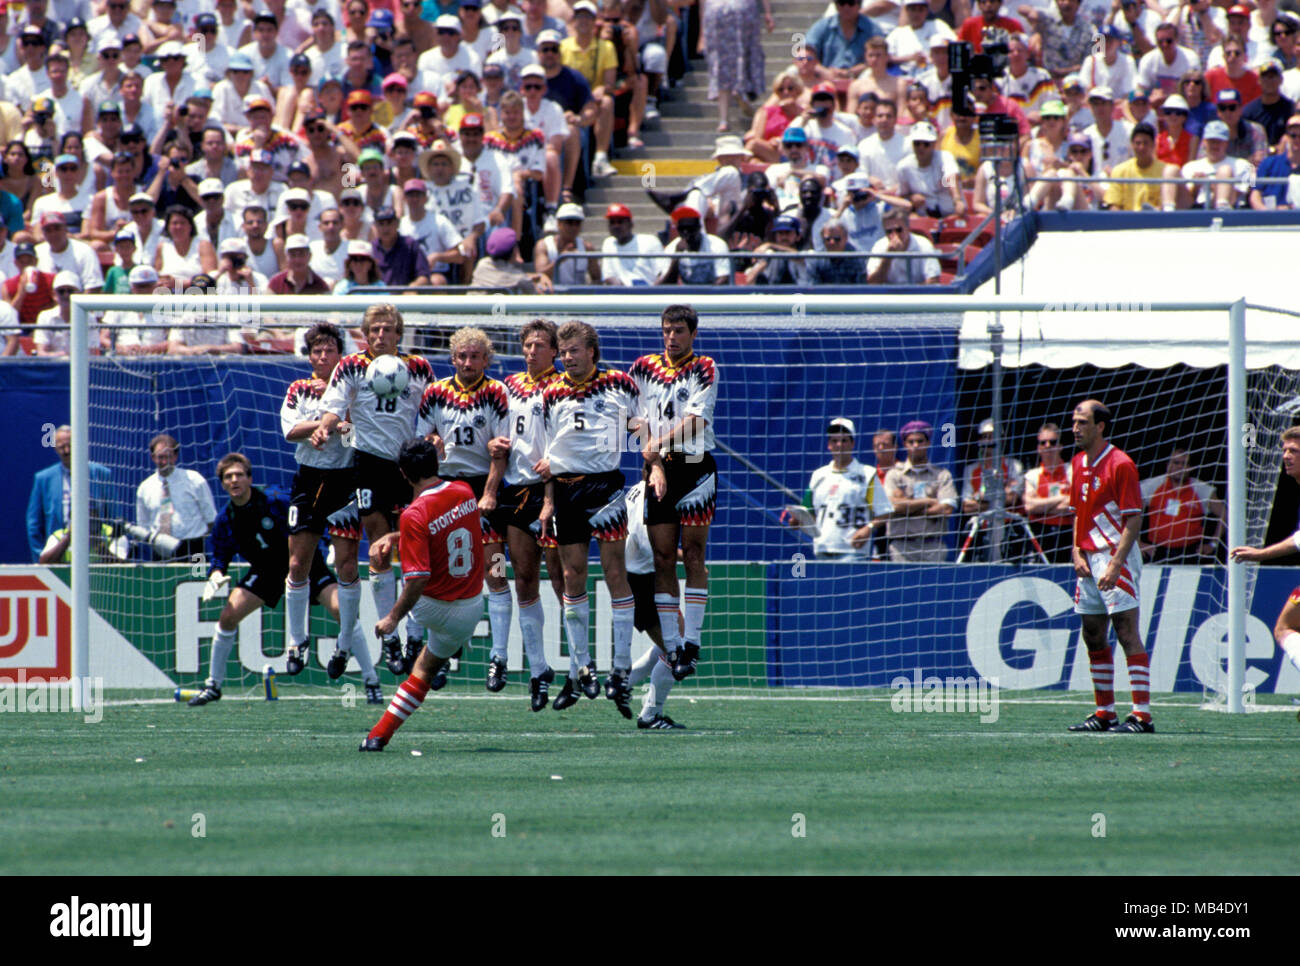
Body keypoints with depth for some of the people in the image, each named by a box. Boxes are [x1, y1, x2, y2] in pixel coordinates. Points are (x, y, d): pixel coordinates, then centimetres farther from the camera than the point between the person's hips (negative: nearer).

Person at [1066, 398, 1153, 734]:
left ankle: (1142, 714, -13)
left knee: (1127, 632, -11)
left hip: (1116, 557, -9)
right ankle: (1105, 712, 17)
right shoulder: (1078, 464, 14)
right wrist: (1077, 553, 6)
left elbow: (1134, 520, -14)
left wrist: (1116, 564, -21)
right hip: (1089, 559, 9)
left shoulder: (1120, 465, -12)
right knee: (1093, 636, 10)